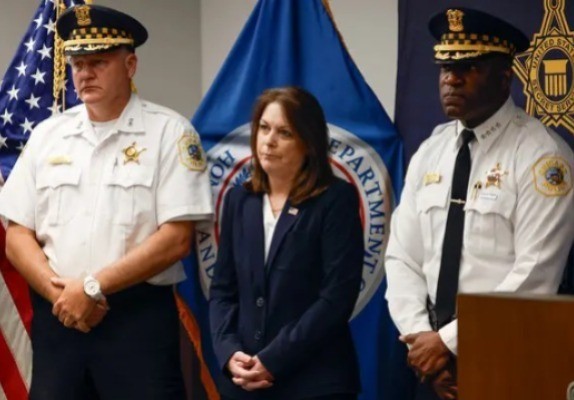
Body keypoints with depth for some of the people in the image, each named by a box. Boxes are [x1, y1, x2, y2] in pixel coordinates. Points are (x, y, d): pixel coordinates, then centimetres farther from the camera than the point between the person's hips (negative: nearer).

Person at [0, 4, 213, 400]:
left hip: (139, 317, -4)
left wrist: (92, 287, -12)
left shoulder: (169, 132, -3)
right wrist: (60, 293, -10)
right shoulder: (47, 135, 10)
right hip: (56, 316, 4)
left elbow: (176, 238, -10)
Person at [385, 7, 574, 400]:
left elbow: (535, 275, -18)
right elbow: (403, 257, 6)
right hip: (434, 360, 5)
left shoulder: (540, 154, -11)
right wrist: (420, 335, -9)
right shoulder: (430, 152, 8)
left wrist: (450, 340, -17)